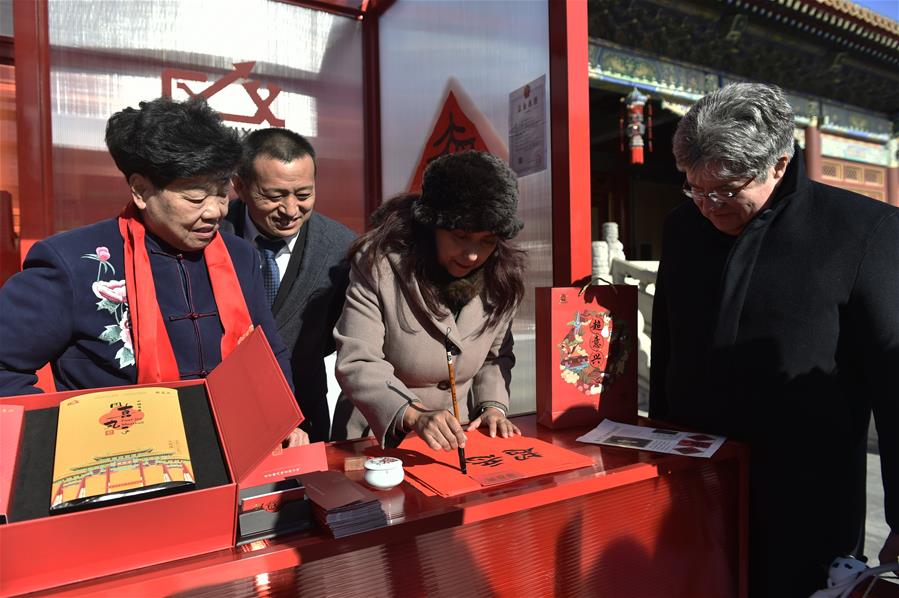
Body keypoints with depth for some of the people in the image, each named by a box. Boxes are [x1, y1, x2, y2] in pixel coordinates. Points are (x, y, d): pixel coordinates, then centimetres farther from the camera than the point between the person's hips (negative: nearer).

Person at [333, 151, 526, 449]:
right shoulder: (378, 264, -14)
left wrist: (493, 406, -7)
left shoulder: (502, 277, -2)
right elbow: (356, 364, -20)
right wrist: (415, 415, -32)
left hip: (458, 438, 2)